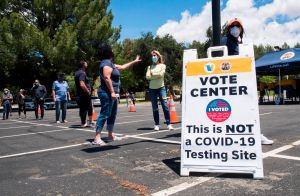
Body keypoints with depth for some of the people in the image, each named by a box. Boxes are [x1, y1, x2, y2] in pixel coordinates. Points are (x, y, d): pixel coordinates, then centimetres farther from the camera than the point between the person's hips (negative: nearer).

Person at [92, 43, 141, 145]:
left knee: (112, 114, 14)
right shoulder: (106, 63, -12)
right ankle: (97, 138, -12)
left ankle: (111, 135, 23)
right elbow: (107, 78, -22)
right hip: (107, 93, -11)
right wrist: (112, 92, -25)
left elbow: (122, 67, 30)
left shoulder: (110, 63, 19)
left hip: (110, 93, 11)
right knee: (104, 114, -13)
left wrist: (134, 61, 35)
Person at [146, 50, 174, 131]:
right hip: (152, 88, 2)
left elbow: (161, 74, -11)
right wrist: (157, 75, -9)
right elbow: (147, 76, -3)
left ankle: (168, 124, -5)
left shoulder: (162, 65, 8)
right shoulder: (150, 67, 13)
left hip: (161, 87, -2)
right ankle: (156, 124, 11)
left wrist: (152, 74, -2)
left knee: (165, 105, -9)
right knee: (154, 108, 4)